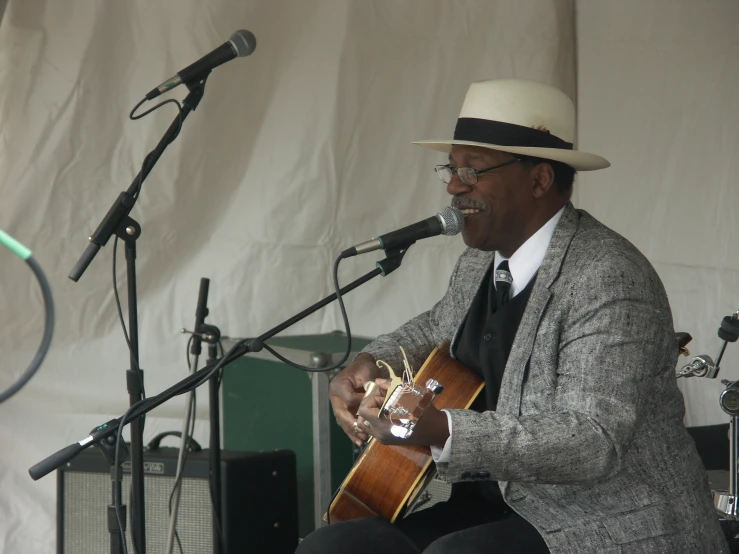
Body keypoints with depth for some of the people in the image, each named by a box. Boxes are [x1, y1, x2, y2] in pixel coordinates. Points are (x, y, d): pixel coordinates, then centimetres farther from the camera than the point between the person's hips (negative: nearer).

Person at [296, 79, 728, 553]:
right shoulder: (481, 262, 9)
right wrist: (370, 364, 10)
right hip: (500, 506, 9)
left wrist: (437, 429, -39)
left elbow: (593, 441, -30)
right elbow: (441, 326, 32)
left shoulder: (610, 281, -19)